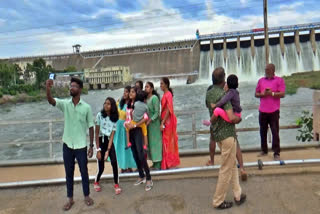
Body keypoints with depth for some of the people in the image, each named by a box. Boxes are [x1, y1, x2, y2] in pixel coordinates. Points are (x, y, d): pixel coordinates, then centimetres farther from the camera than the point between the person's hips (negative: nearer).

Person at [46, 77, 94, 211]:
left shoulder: (86, 107, -6)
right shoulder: (65, 104, -2)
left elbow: (91, 127, -2)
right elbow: (51, 101, -21)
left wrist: (91, 146, -2)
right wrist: (48, 89, -42)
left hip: (81, 146, -2)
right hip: (67, 145, 2)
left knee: (84, 172, 12)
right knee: (69, 173, 14)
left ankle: (86, 196, 31)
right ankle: (70, 199, 29)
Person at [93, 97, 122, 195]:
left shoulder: (114, 118, 0)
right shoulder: (100, 115, -8)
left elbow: (112, 135, -4)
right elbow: (96, 133, -7)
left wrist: (108, 151, -14)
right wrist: (98, 149, -10)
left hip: (109, 142, 2)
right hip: (101, 141, -2)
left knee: (114, 162, -17)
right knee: (101, 167, 0)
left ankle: (116, 185, 1)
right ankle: (96, 182, 32)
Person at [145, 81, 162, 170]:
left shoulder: (154, 98, -11)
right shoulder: (146, 98, 10)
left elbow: (157, 112, -15)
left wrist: (150, 120, -20)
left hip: (154, 122, -7)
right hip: (148, 123, 7)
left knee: (155, 141, -3)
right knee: (150, 142, 10)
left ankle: (158, 164, 5)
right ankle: (155, 162, 19)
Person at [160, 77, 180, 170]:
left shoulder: (168, 94, -14)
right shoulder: (165, 94, 13)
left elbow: (168, 110, -19)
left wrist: (162, 123, -21)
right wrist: (162, 122, 11)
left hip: (168, 121, -9)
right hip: (165, 120, 9)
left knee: (167, 141, -3)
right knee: (166, 141, 13)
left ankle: (167, 163, 6)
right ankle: (170, 162, 22)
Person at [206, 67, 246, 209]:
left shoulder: (209, 93, 5)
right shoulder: (223, 95, -20)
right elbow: (231, 118, -27)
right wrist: (239, 118, -4)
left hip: (216, 133, 9)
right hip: (227, 134, -9)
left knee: (233, 165, 21)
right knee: (226, 169, 4)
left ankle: (237, 195, 31)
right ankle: (218, 201, 17)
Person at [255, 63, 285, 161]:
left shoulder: (279, 80, 2)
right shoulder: (261, 80, 13)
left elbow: (282, 94, -7)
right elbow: (256, 94, 10)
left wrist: (271, 93, -16)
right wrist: (263, 94, -9)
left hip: (274, 111, -4)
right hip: (262, 111, 4)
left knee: (275, 132, -3)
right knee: (263, 132, 11)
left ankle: (276, 153, 4)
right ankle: (264, 150, 25)